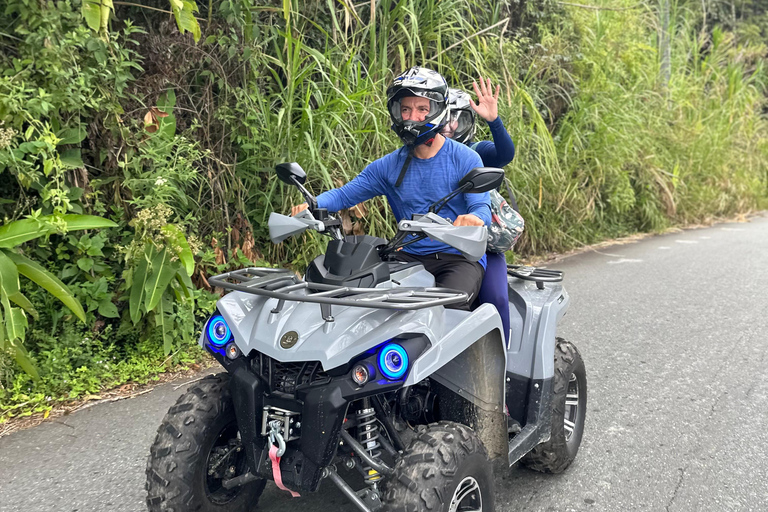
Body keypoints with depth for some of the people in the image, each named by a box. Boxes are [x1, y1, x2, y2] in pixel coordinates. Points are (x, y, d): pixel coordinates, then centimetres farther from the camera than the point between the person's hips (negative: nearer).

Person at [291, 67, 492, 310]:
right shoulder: (389, 165, 10)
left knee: (449, 304, -32)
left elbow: (482, 207, -11)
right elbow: (345, 193, 8)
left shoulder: (465, 158, -2)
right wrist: (311, 205, -12)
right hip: (411, 257, 4)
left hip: (462, 256, -4)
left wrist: (473, 218, -37)